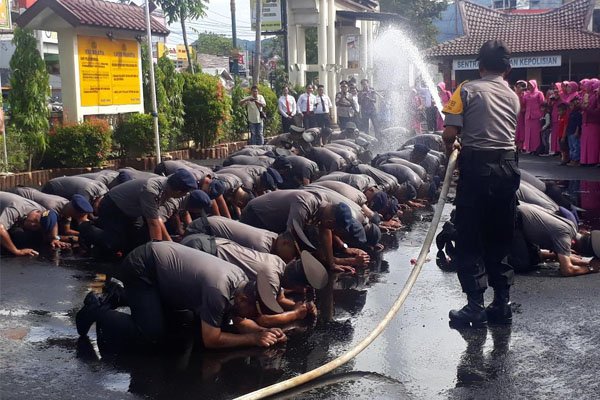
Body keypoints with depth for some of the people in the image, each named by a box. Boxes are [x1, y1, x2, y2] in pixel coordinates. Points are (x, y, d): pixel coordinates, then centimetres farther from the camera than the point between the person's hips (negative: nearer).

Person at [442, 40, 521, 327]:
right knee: (500, 239, 13)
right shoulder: (513, 96, 13)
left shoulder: (467, 90, -2)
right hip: (508, 167, 5)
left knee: (470, 239, 3)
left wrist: (451, 149, 12)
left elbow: (449, 133, -10)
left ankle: (475, 306, 2)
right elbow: (510, 132, 10)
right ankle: (502, 304, 17)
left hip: (477, 166, -4)